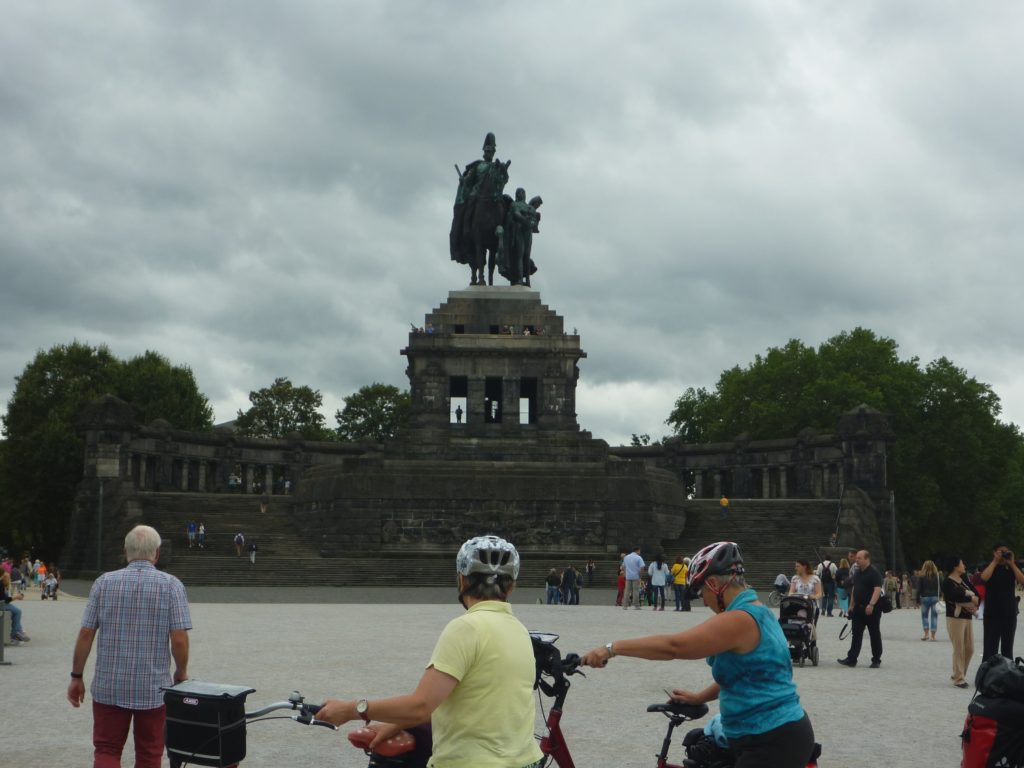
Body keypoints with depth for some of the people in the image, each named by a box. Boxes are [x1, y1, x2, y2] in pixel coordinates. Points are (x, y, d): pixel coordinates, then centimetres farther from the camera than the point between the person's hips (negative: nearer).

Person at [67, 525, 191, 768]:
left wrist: (76, 677, 8)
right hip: (154, 689, -1)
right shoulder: (171, 585, -6)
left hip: (108, 687, 1)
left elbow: (85, 634, -2)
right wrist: (181, 673, 6)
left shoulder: (104, 582, 0)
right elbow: (179, 639, -11)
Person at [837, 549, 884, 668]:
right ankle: (851, 659, 2)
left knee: (875, 635, 3)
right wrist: (851, 605, 17)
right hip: (858, 608, 7)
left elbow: (878, 589, -21)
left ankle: (876, 660, 11)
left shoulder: (874, 572, -11)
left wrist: (871, 604, -29)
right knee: (856, 634, 4)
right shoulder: (857, 573, 14)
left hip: (871, 609, -7)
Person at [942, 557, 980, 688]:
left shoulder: (965, 581, 13)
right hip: (955, 618, -7)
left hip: (968, 617, 7)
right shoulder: (947, 583, -8)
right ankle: (959, 679, 2)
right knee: (959, 649, -5)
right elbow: (956, 596, -24)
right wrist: (969, 595, -10)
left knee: (969, 649, 8)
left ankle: (958, 674, 22)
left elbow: (977, 595, 8)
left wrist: (975, 600, -14)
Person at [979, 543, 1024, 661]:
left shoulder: (1012, 567, 8)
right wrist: (995, 561, -13)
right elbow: (984, 577, -19)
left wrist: (1012, 563, -11)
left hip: (1010, 614, 3)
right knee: (990, 650, -6)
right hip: (992, 614, -3)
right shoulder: (989, 566, 3)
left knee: (1007, 649, 8)